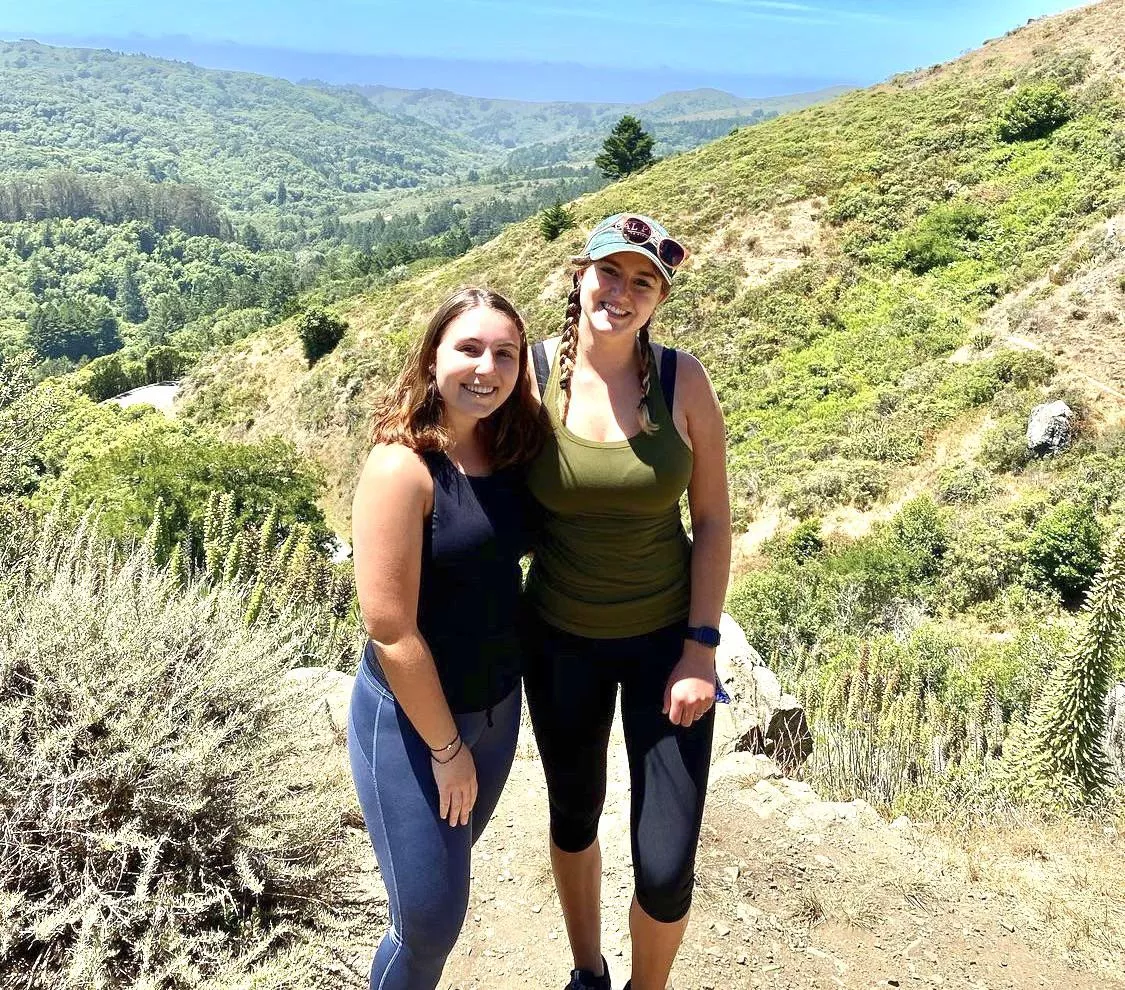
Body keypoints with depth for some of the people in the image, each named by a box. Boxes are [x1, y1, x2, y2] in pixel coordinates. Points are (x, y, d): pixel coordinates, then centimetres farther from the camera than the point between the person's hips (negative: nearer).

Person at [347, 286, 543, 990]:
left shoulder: (513, 452, -4)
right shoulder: (403, 466, -23)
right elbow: (390, 628, -22)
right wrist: (446, 748, -15)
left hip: (499, 705, 7)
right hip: (413, 719, -6)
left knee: (449, 872, 26)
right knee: (429, 920, 5)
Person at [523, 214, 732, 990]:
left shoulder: (683, 379, -13)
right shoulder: (535, 371, -11)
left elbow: (713, 520, -7)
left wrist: (700, 650, -10)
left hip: (666, 636, -1)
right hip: (560, 638, 1)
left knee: (666, 867, 0)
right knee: (574, 818, 22)